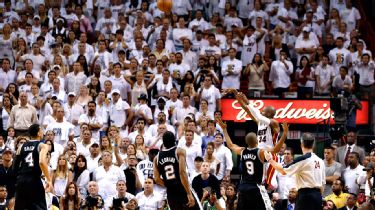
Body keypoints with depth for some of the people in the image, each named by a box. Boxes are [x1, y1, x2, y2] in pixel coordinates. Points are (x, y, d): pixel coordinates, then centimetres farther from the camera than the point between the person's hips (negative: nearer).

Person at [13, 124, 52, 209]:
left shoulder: (22, 147, 14)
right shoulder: (42, 146, -3)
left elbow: (15, 166, 15)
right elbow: (42, 162, -20)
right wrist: (49, 180, -18)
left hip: (21, 180, 5)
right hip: (34, 180, -5)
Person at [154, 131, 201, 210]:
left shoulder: (157, 158, 8)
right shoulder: (180, 152, -6)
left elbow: (157, 179, 4)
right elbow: (182, 172, -17)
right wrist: (189, 194, -18)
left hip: (171, 193, 5)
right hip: (183, 191, -5)